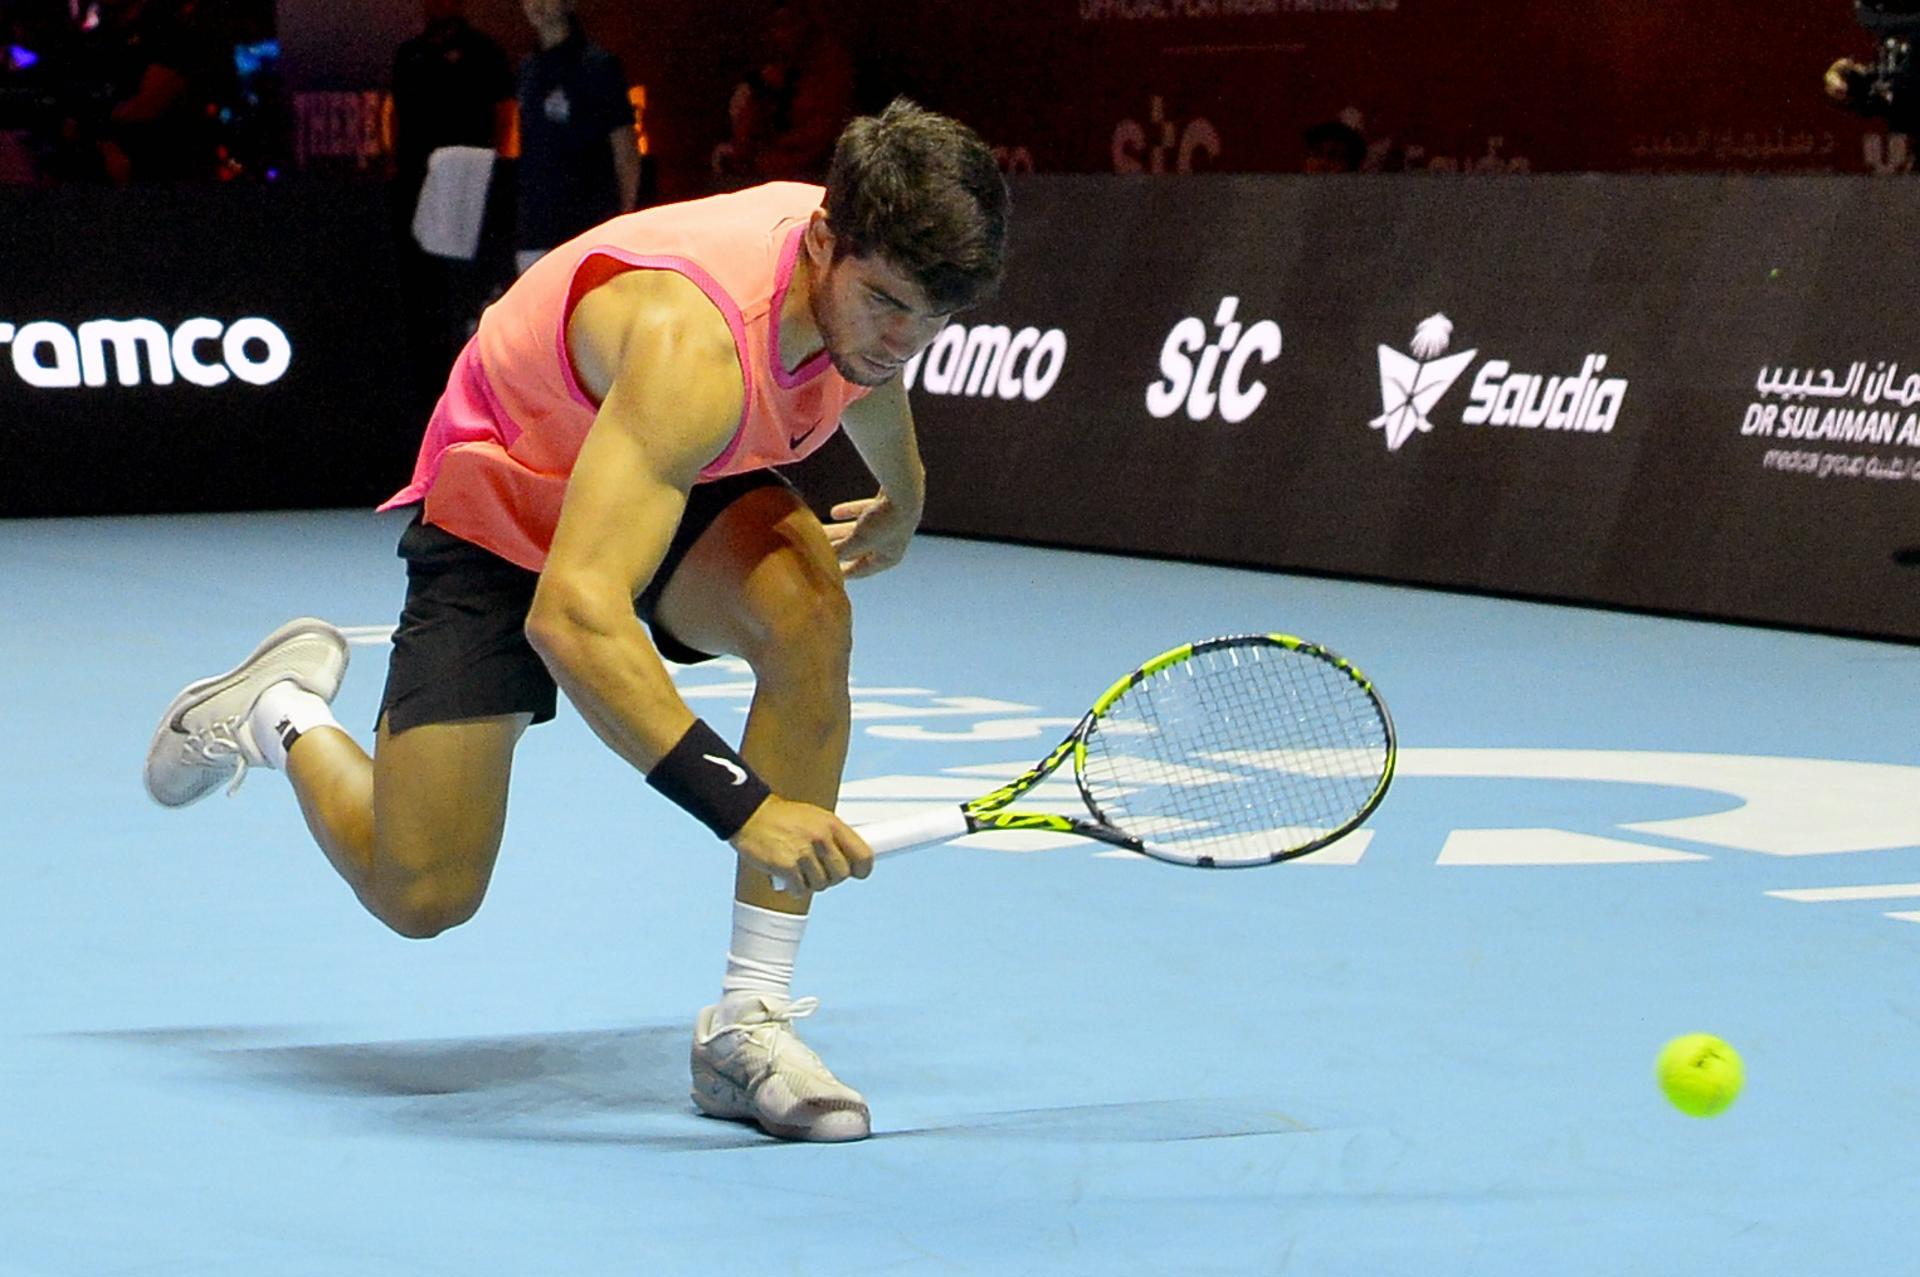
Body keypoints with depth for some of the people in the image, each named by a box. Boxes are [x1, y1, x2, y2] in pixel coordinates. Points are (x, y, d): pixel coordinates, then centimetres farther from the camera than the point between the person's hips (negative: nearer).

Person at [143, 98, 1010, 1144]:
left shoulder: (873, 279, -18)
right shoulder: (695, 342, -43)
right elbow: (571, 617, -50)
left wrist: (898, 513, 30)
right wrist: (741, 805, -54)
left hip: (686, 486, 6)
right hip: (500, 511, -6)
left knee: (808, 606, -29)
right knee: (417, 894, -7)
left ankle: (748, 1027, -22)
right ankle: (283, 715, 28)